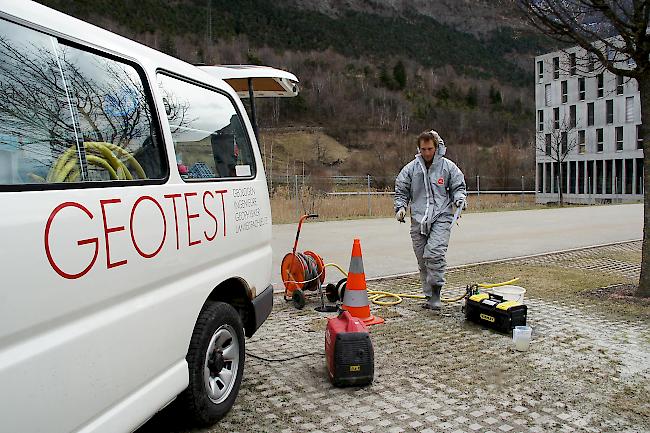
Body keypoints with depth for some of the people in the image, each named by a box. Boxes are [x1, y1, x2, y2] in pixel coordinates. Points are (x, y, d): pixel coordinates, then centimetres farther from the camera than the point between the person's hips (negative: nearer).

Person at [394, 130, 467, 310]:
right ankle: (429, 296, 18)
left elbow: (458, 187, 13)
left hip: (441, 217, -3)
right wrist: (400, 207, -2)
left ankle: (435, 293, -10)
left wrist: (460, 198, -7)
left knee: (435, 253, -21)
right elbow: (401, 191, 14)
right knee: (423, 260, 6)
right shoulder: (411, 168, 7)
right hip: (418, 220, 3)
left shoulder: (448, 166, 4)